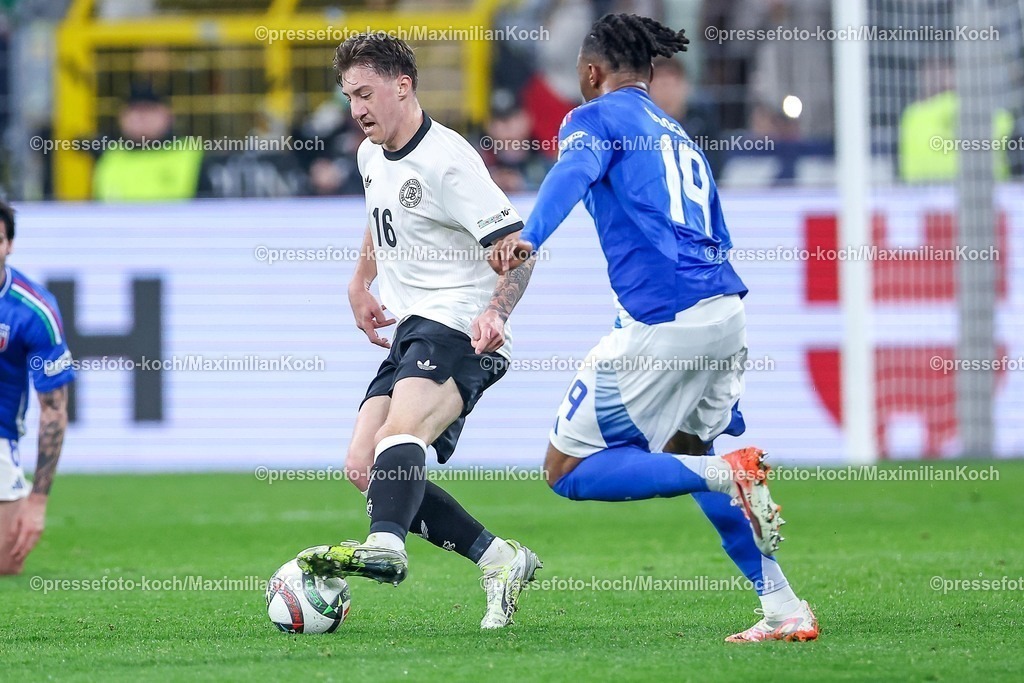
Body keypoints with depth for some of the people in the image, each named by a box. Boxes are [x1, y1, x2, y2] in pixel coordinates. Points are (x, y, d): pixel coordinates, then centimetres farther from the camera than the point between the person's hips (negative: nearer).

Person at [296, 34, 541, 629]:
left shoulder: (447, 160, -14)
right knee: (364, 467, 0)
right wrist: (360, 284, 32)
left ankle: (386, 546, -59)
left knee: (401, 431, -35)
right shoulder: (371, 156, 15)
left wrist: (496, 312, -36)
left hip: (458, 329, -10)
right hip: (411, 333, 10)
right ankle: (501, 561, 2)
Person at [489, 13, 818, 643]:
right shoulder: (680, 136, 27)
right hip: (726, 309, 8)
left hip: (663, 319, -8)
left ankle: (728, 474, -17)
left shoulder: (597, 117, 5)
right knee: (685, 451, 29)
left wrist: (528, 237, -35)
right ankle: (784, 609, 18)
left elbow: (572, 174, -18)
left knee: (568, 468, 1)